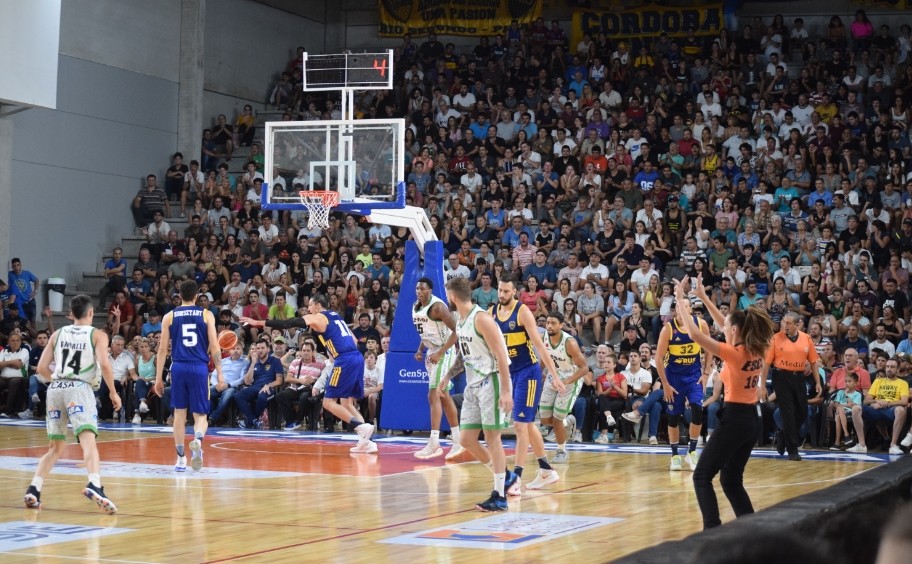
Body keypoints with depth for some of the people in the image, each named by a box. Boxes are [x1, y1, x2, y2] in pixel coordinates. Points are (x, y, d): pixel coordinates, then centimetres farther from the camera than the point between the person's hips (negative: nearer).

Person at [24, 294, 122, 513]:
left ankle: (33, 490, 7)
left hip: (55, 389, 5)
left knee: (56, 447, 18)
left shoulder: (58, 334, 17)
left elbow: (41, 368, 14)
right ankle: (94, 486, -42)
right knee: (88, 441, -19)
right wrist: (113, 392, 1)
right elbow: (104, 365, -10)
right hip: (80, 389, -5)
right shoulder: (98, 335, 6)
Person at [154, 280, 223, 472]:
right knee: (200, 414, 6)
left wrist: (158, 378, 9)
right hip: (199, 368, -1)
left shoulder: (170, 316, 6)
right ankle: (198, 440, -27)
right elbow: (214, 346, -1)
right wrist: (220, 374, 3)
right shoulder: (206, 315, 4)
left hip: (178, 368, 1)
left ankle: (181, 459, 13)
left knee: (179, 413, 12)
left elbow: (163, 349, 5)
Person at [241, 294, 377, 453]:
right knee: (346, 403, 14)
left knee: (328, 402, -3)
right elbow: (353, 340, 26)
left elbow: (288, 324, -3)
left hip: (345, 360, -8)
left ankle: (362, 427, -17)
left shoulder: (317, 318, 3)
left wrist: (258, 323, -3)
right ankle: (366, 440, 3)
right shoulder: (336, 316, 25)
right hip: (357, 358, 8)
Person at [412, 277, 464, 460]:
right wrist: (420, 349, 6)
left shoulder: (437, 307, -19)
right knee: (444, 397, 12)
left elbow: (457, 330, -23)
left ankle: (434, 443, -16)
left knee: (433, 396, -15)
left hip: (443, 352, -9)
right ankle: (457, 442, 19)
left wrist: (440, 353, -25)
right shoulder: (416, 307, 8)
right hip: (431, 352, 9)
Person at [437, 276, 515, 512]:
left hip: (491, 382, -9)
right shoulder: (460, 320, 11)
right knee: (466, 439, 7)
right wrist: (448, 375, 15)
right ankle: (505, 476, 23)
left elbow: (501, 356, -19)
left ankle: (499, 496, 1)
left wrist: (506, 391, -24)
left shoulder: (481, 318, -17)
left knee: (492, 437, -5)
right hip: (473, 385, 9)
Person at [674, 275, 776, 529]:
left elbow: (694, 334, -17)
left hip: (734, 420, -8)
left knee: (702, 476, -1)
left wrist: (681, 301, -8)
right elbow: (726, 324, 19)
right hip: (752, 419, 8)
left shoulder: (734, 353, -16)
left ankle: (713, 530, -13)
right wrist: (703, 297, 21)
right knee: (731, 480, 17)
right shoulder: (757, 351, 6)